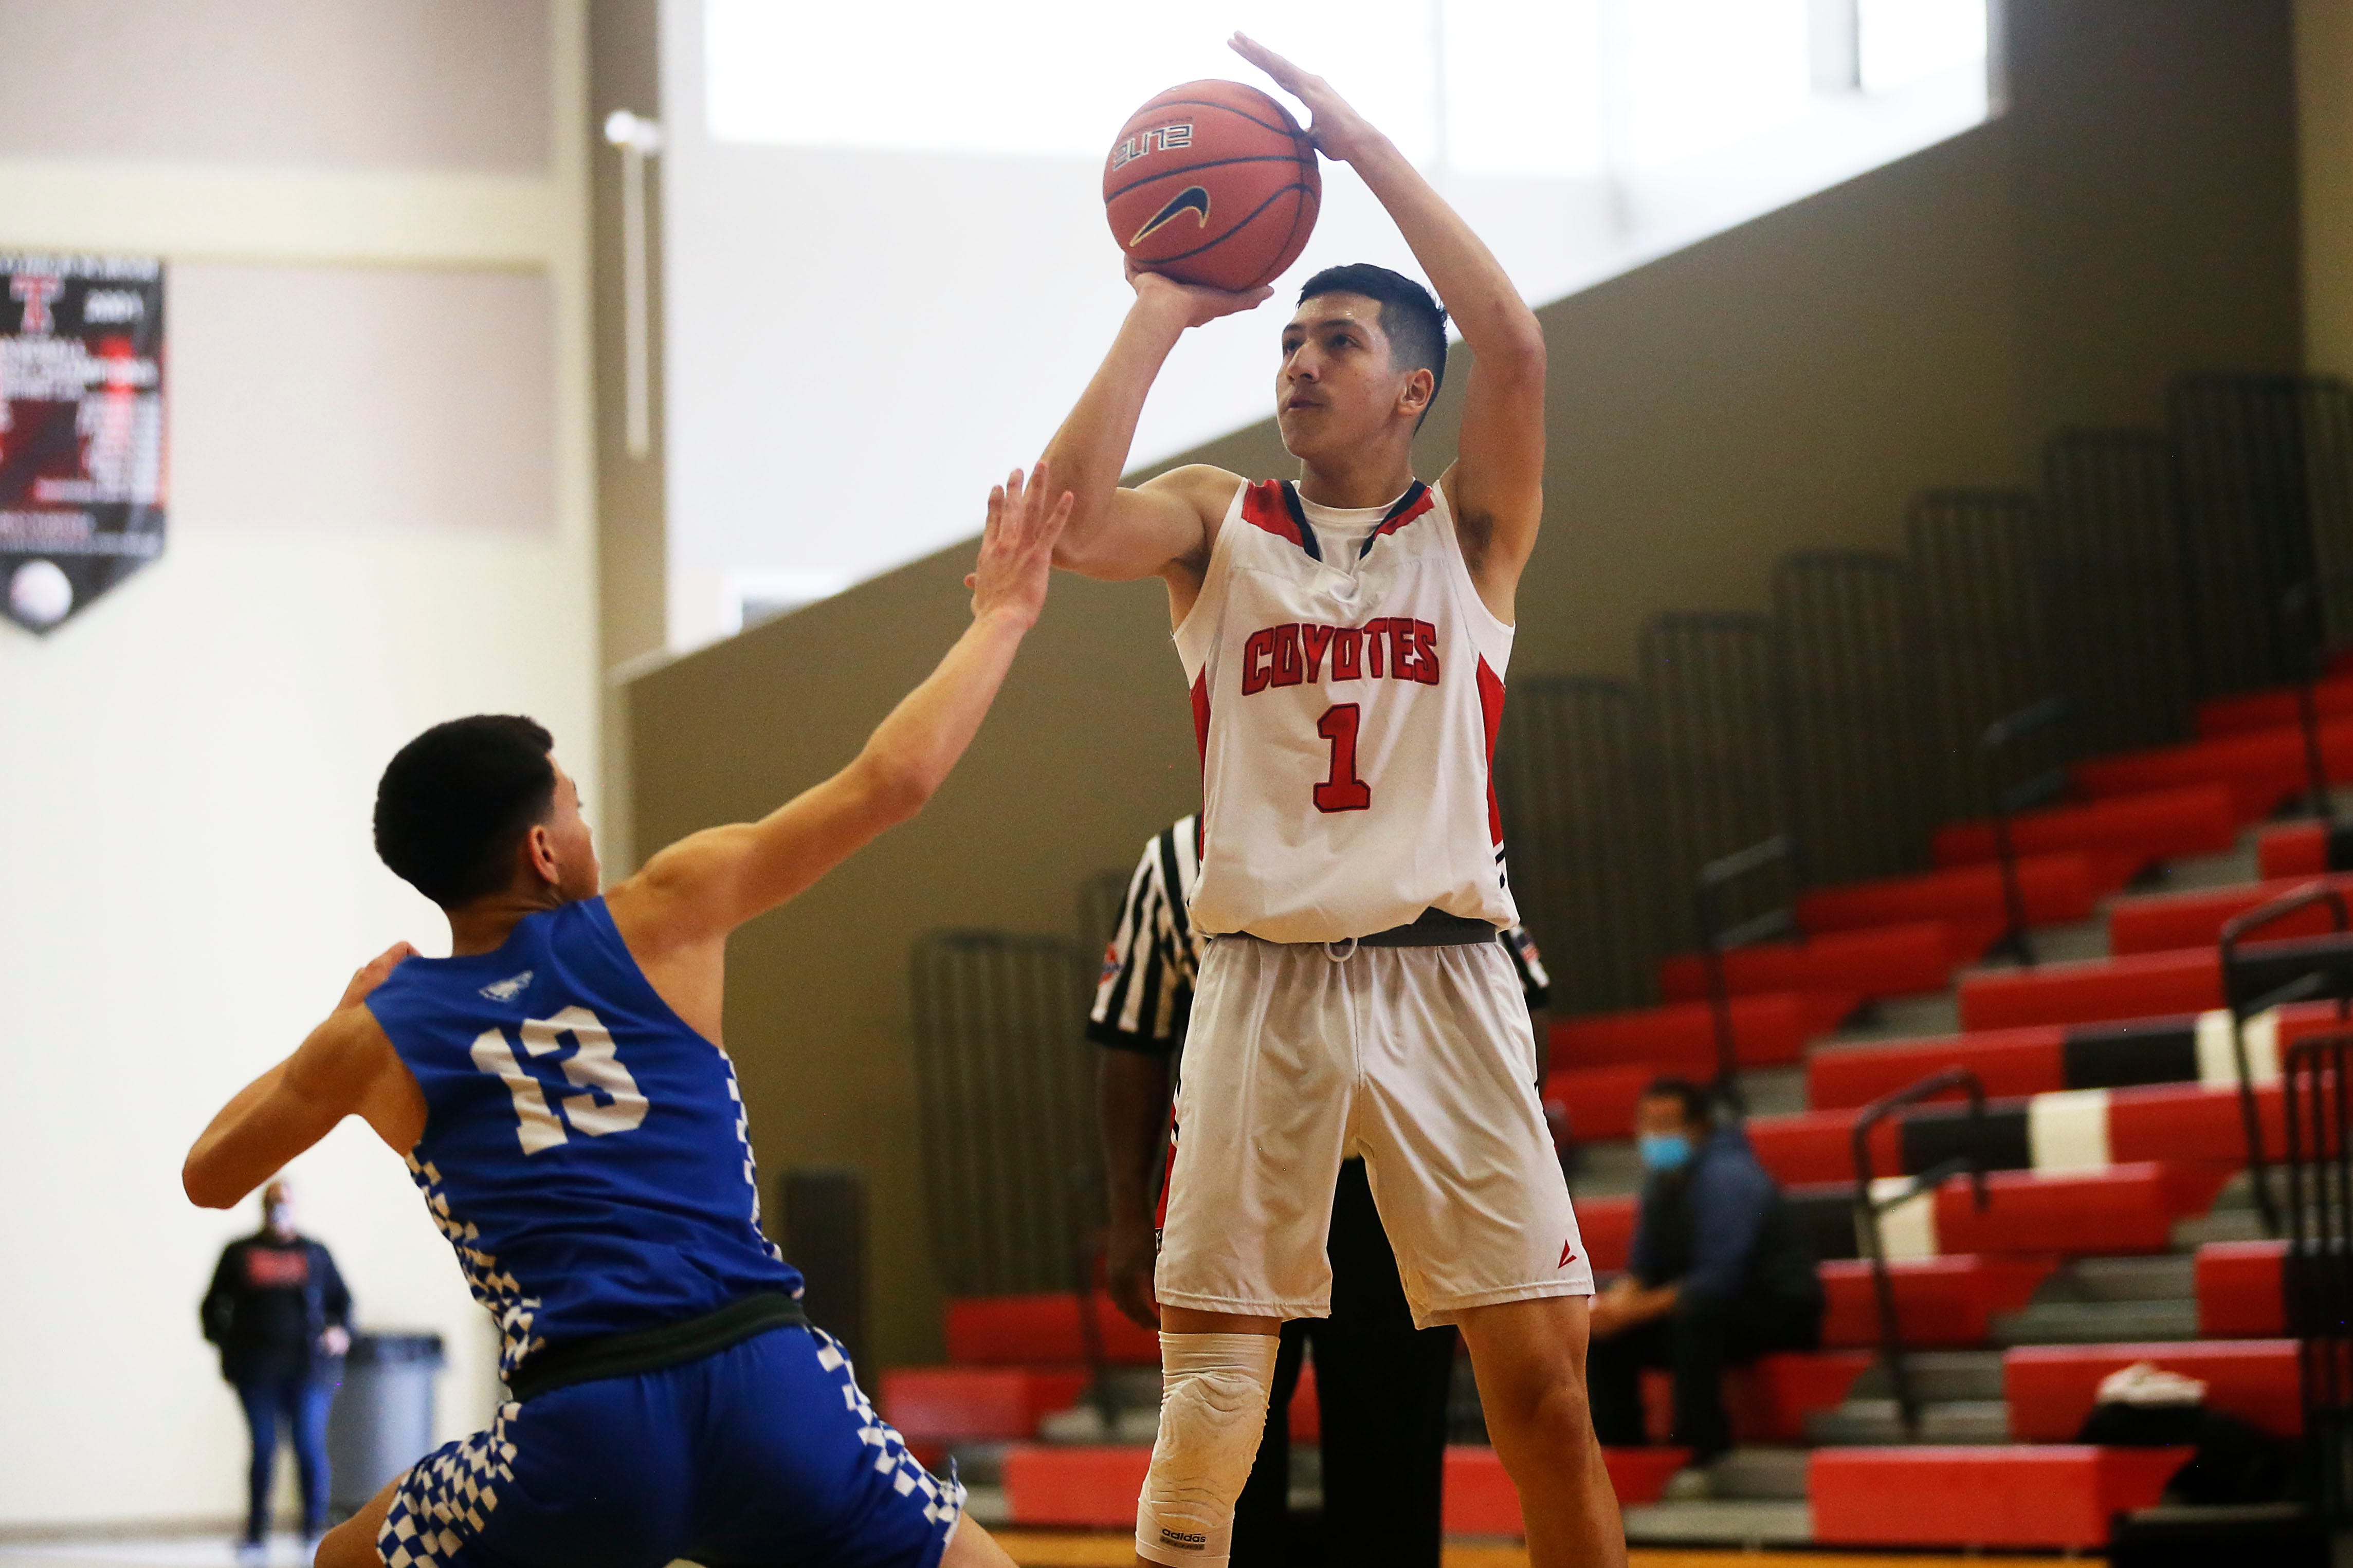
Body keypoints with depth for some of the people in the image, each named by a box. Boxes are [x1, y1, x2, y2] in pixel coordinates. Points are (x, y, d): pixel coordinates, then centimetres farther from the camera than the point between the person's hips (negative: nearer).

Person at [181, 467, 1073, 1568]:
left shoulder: (380, 1036, 11)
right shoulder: (657, 922, 8)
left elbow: (210, 1175, 27)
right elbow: (890, 780, 7)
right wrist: (1000, 615, 21)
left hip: (581, 1437, 1)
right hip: (767, 1391, -1)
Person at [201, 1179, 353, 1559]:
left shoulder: (315, 1254, 12)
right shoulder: (239, 1254, 11)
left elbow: (341, 1299, 16)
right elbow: (214, 1304, 14)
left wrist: (340, 1331, -2)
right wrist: (222, 1339, 0)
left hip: (307, 1366, 0)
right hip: (257, 1367, 0)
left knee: (310, 1446, -8)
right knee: (263, 1448, 1)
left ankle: (314, 1529, 0)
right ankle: (256, 1533, 11)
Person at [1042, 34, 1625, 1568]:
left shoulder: (1471, 528, 8)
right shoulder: (1218, 519, 11)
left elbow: (1515, 346, -10)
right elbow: (1079, 527, -10)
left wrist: (1367, 147, -9)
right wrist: (1160, 316, -4)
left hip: (1442, 976, -1)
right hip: (1266, 981, 1)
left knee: (1541, 1375, -4)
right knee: (1210, 1390, 0)